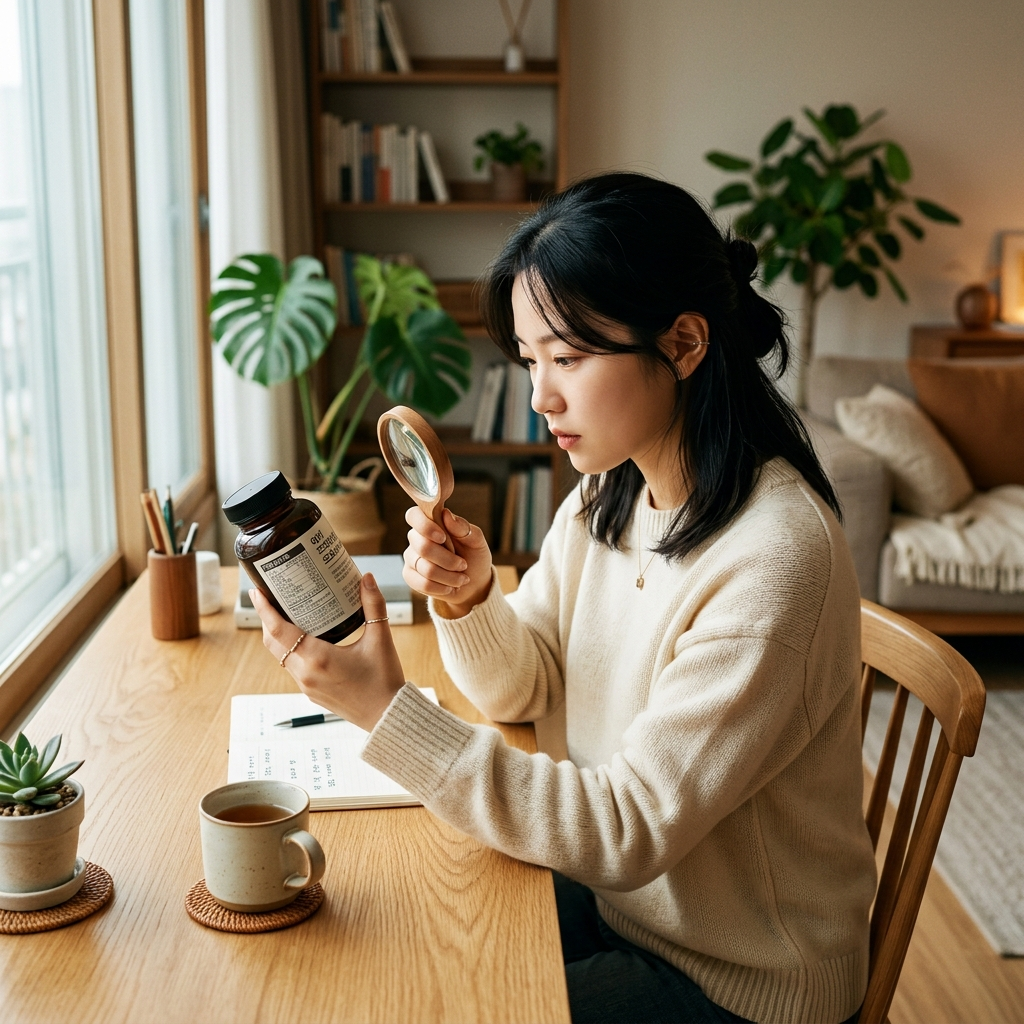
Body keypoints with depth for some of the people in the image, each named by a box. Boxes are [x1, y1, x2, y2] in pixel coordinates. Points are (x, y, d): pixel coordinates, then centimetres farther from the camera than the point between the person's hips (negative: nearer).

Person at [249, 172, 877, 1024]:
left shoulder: (773, 561, -30)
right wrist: (469, 601, -16)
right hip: (617, 896, 7)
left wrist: (392, 714, -31)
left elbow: (629, 832, -27)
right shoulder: (609, 493, -4)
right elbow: (526, 690, 6)